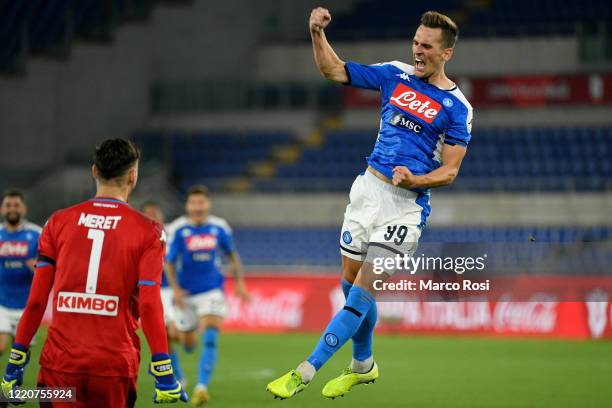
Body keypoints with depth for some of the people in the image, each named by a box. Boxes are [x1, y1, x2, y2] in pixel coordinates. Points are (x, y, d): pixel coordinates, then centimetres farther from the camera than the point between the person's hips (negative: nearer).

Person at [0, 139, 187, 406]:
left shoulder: (59, 222, 7)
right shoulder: (147, 231, 1)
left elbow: (36, 300, 4)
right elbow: (149, 306, -7)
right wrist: (164, 374, -5)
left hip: (60, 364, 2)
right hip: (116, 365, -2)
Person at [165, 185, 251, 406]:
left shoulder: (219, 228, -3)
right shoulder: (178, 229, -10)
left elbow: (232, 255, 12)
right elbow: (169, 262, -8)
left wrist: (239, 283, 8)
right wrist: (176, 289, -21)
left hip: (211, 292, 0)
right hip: (185, 294, 0)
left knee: (210, 339, -20)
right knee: (188, 344, 14)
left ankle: (202, 387, -23)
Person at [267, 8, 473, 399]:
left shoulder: (456, 107, -6)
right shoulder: (395, 75, 6)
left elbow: (449, 171, -7)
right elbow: (334, 70, 10)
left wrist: (415, 180, -25)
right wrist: (318, 33, -7)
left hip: (406, 203, -5)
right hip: (368, 187, 6)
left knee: (363, 289, -11)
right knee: (350, 281, 12)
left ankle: (304, 372, -13)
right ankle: (363, 365, 31)